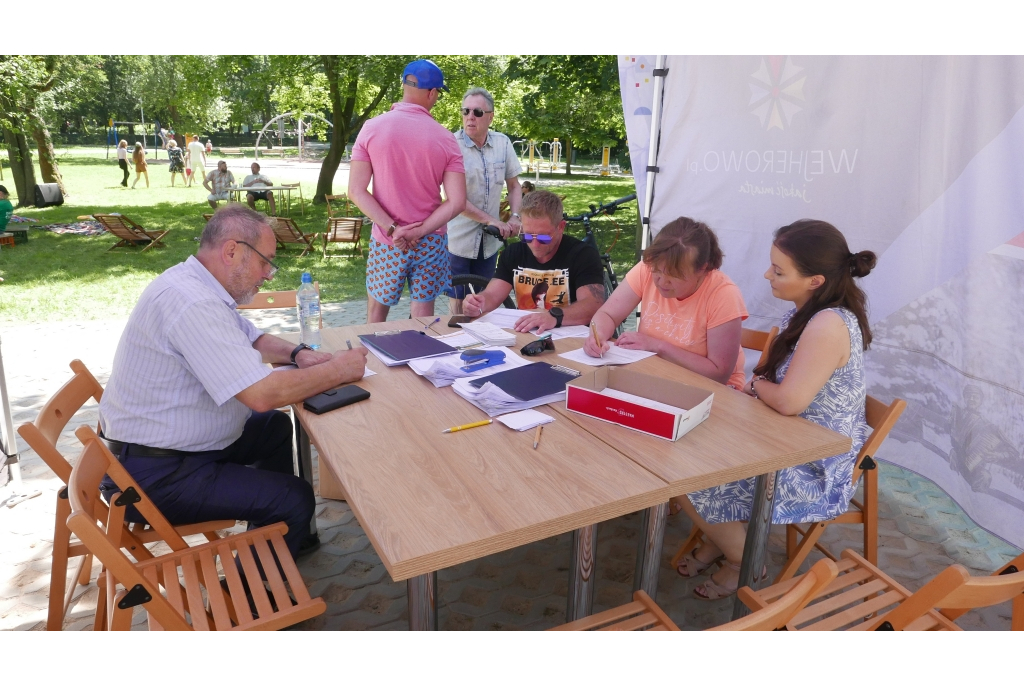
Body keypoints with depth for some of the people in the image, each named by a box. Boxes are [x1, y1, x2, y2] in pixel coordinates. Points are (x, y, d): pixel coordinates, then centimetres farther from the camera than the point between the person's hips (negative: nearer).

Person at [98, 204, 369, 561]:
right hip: (155, 476, -10)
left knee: (276, 427, 22)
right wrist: (337, 371, -19)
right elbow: (262, 394, -32)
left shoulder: (193, 283, 4)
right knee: (297, 499, -10)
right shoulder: (193, 304, -28)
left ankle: (290, 533, 36)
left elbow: (253, 340, 18)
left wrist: (297, 354, -2)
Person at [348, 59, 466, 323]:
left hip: (386, 242, 0)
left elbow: (356, 191, -11)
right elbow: (457, 202, -12)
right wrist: (418, 232, -12)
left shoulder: (372, 128, -6)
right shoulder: (445, 138, -6)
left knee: (376, 314, 15)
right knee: (423, 315, 11)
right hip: (431, 242, 0)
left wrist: (392, 229, -13)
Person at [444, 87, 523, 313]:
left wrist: (515, 216, -6)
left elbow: (514, 186, 11)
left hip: (490, 240, 4)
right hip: (459, 238, -4)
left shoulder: (502, 143, 2)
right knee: (459, 303, 3)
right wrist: (492, 220, -21)